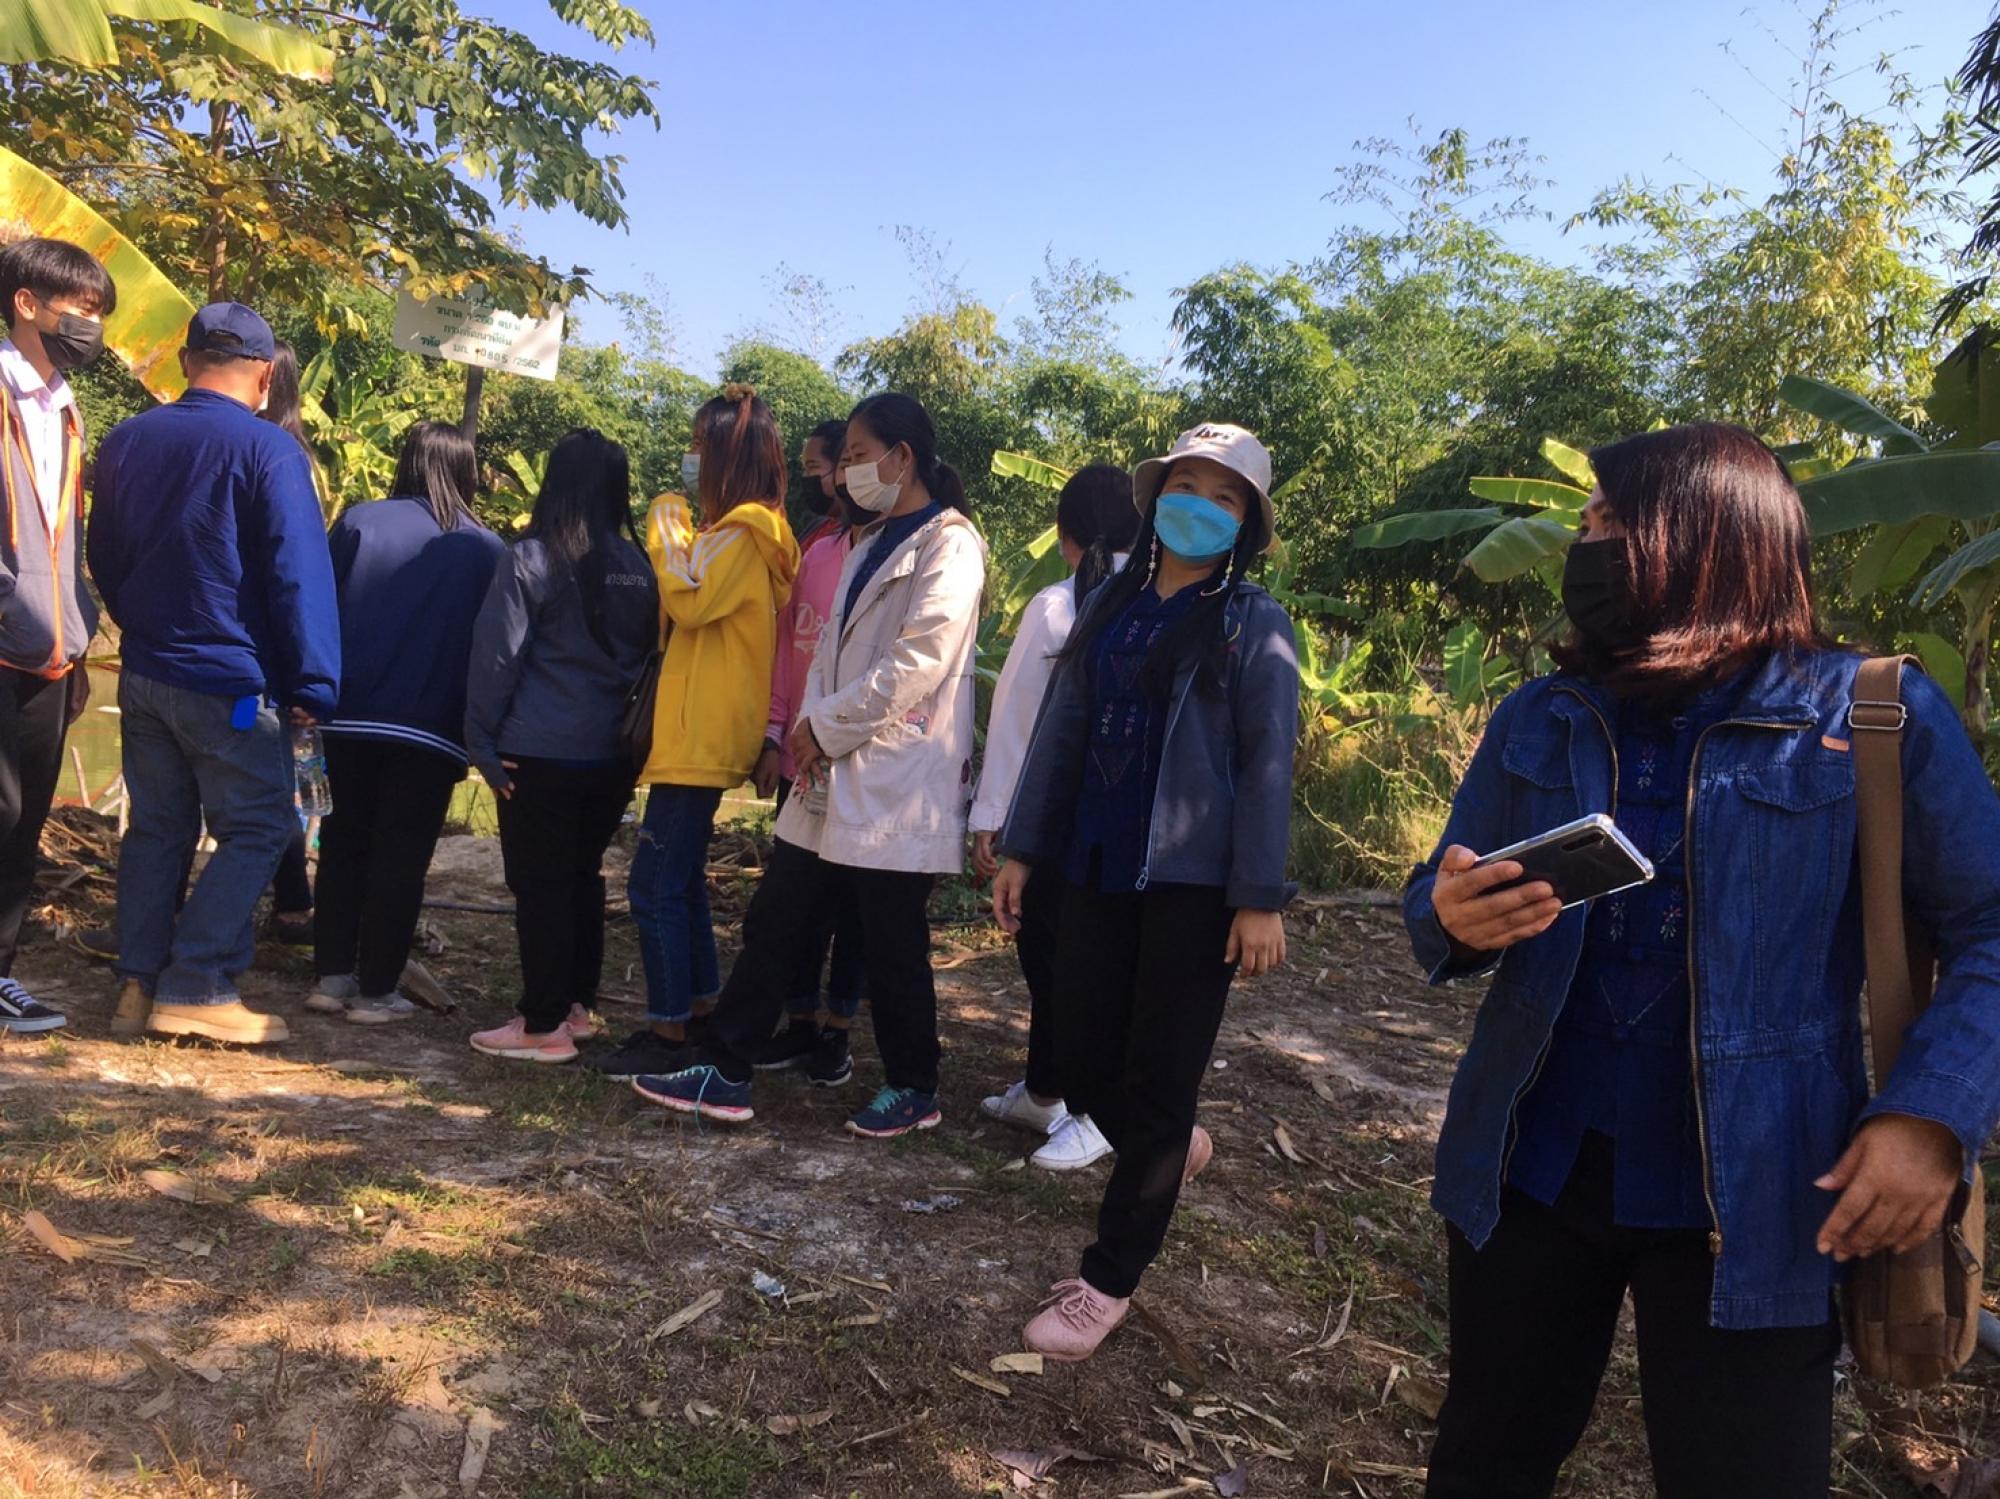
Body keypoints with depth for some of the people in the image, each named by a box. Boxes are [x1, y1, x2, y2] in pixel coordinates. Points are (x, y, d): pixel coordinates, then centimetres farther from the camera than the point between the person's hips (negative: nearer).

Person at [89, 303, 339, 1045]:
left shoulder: (125, 441, 8)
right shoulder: (268, 450, -14)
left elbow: (104, 561, 18)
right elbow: (299, 574, -16)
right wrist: (313, 683, -12)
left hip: (143, 674, 7)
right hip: (231, 681, -7)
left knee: (155, 829, 13)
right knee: (255, 829, 2)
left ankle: (139, 984, 15)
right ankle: (196, 987, -1)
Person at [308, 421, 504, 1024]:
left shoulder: (358, 522, 0)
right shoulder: (487, 551, -2)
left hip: (348, 719, 2)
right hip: (430, 729, -2)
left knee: (342, 845, 16)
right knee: (400, 859, 6)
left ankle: (332, 977, 19)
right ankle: (375, 991, 10)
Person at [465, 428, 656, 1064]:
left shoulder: (533, 559, -9)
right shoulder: (639, 567, 4)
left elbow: (496, 654, -10)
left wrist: (482, 739, -3)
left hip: (541, 752, -5)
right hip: (612, 754, 5)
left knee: (539, 885, 3)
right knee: (584, 876, 17)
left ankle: (545, 1026, 7)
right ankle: (579, 1005, 25)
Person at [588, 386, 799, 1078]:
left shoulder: (741, 535, -12)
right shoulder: (743, 532, 18)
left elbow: (689, 601, -21)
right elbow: (693, 603, 20)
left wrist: (665, 530, -8)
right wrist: (677, 534, 9)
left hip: (703, 736, -11)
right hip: (700, 732, 11)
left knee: (656, 884, -9)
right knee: (681, 877, 18)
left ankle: (668, 1033, -3)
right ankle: (701, 1004, 27)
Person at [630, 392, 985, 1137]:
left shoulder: (948, 544, -8)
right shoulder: (868, 543, 19)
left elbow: (919, 661, -18)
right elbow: (833, 649, 17)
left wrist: (825, 725, -12)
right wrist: (810, 728, -2)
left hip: (895, 784, -8)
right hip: (833, 776, 8)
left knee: (892, 945, 3)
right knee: (773, 921, 8)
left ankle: (914, 1089, 21)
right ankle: (724, 1072, 17)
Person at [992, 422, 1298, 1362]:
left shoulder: (1253, 624, -3)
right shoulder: (1109, 607, 11)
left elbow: (1267, 764, -8)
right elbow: (1062, 731, 11)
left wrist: (1261, 897, -14)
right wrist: (1021, 848, 8)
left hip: (1195, 883, -5)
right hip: (1097, 870, 5)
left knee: (1157, 1082, 2)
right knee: (1082, 1063, 9)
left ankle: (1108, 1281, 18)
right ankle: (1170, 1147, 41)